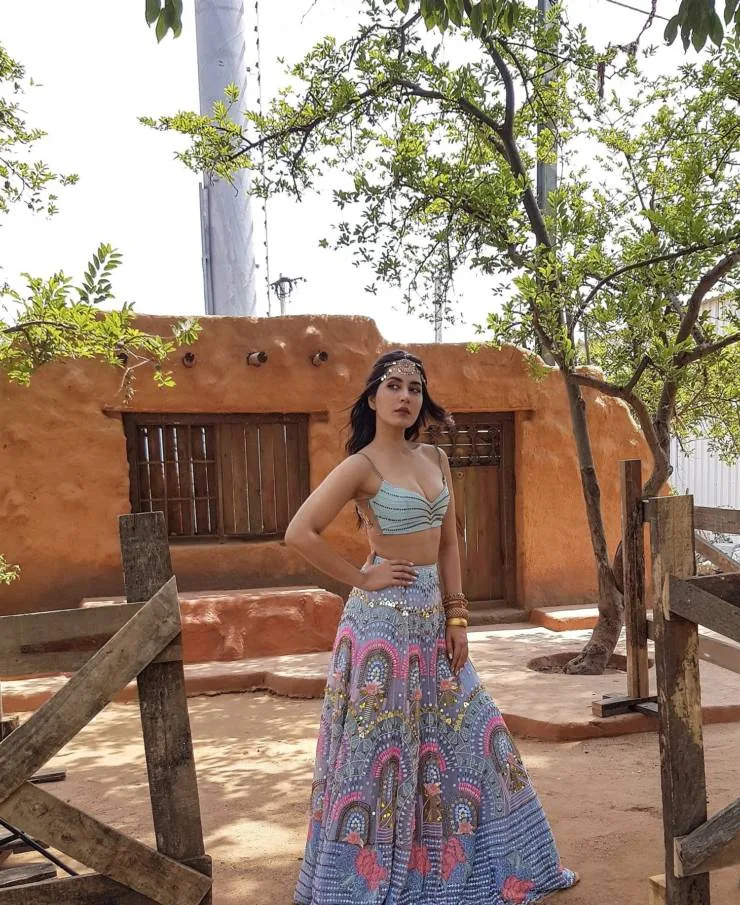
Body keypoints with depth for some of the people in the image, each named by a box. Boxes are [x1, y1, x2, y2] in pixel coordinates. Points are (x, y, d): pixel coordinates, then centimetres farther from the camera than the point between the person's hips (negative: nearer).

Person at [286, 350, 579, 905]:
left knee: (466, 735, 15)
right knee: (384, 744, 3)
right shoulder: (362, 465, -11)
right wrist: (360, 579, -12)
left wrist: (457, 617, 5)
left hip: (432, 616, 7)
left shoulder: (435, 459, 8)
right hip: (385, 618, -7)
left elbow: (448, 543, 11)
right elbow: (299, 534, -19)